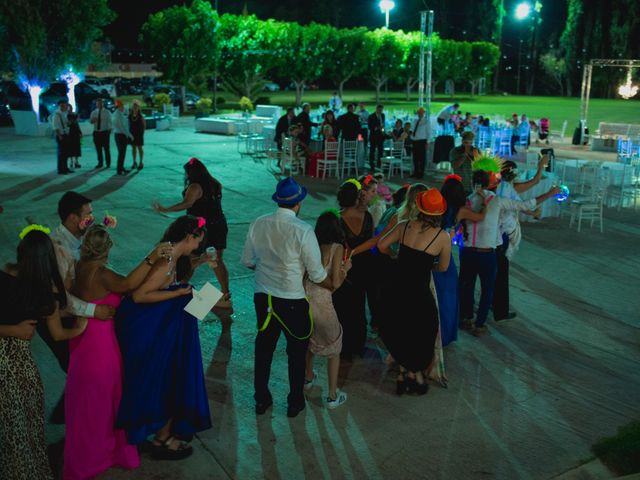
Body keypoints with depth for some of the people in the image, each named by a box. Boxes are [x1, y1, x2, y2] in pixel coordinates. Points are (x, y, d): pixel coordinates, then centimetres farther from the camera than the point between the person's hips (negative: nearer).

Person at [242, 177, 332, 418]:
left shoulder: (258, 224, -6)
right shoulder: (303, 231, -20)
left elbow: (248, 261, 5)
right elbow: (317, 274, -15)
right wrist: (334, 285, 4)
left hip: (263, 298, 4)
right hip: (293, 302, -4)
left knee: (264, 348, 21)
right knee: (297, 352, 17)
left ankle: (261, 399, 35)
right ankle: (295, 403, 31)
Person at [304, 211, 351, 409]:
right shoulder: (337, 248, -7)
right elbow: (335, 284, -12)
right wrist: (345, 268, 7)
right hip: (321, 303, -5)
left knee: (309, 339, 31)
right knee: (334, 348, 16)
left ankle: (308, 378, 49)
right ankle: (333, 396, 19)